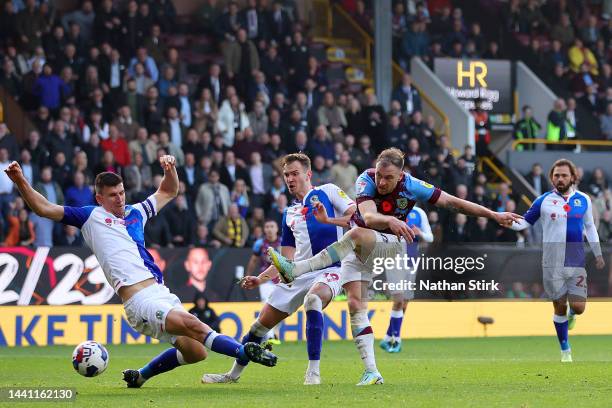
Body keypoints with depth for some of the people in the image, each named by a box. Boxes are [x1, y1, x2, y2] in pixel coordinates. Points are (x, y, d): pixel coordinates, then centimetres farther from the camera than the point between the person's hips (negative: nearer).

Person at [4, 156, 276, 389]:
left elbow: (169, 192, 35)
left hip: (160, 291, 7)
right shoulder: (90, 217, 8)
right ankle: (246, 351, -27)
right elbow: (43, 208, 6)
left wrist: (170, 169, 15)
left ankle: (140, 376, 17)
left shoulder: (136, 213, 23)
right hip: (139, 300, -7)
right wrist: (20, 181, -6)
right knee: (191, 324, -28)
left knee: (195, 351, -1)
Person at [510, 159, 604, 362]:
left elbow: (590, 227, 15)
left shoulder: (583, 200, 4)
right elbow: (526, 222, 2)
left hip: (577, 263, 1)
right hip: (552, 264, -1)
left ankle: (571, 314, 32)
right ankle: (565, 351, 22)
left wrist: (598, 254, 16)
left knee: (578, 307, -7)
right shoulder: (543, 201, -3)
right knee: (560, 308, 4)